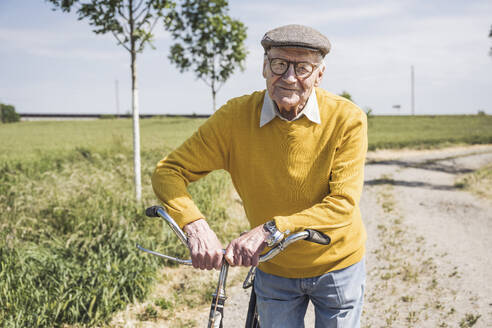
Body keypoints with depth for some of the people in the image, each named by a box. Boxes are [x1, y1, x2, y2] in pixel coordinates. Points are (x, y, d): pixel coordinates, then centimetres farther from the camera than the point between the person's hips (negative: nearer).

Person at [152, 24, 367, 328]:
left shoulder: (347, 118, -20)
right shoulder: (235, 117, -17)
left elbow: (343, 203, -24)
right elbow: (169, 171, -15)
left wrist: (272, 229, -36)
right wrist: (196, 225, -34)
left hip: (337, 267, 0)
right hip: (275, 271, 1)